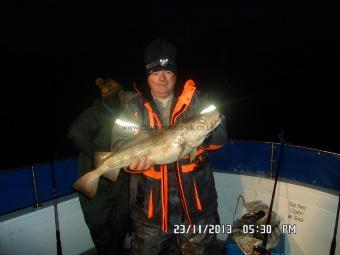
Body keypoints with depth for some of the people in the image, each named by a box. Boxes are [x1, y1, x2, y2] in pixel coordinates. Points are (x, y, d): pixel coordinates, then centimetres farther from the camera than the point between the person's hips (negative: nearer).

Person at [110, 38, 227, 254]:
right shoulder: (134, 107, 0)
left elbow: (220, 137, -6)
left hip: (195, 196, 1)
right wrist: (133, 160, -29)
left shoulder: (195, 100, 0)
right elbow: (120, 142, -8)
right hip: (151, 200, 0)